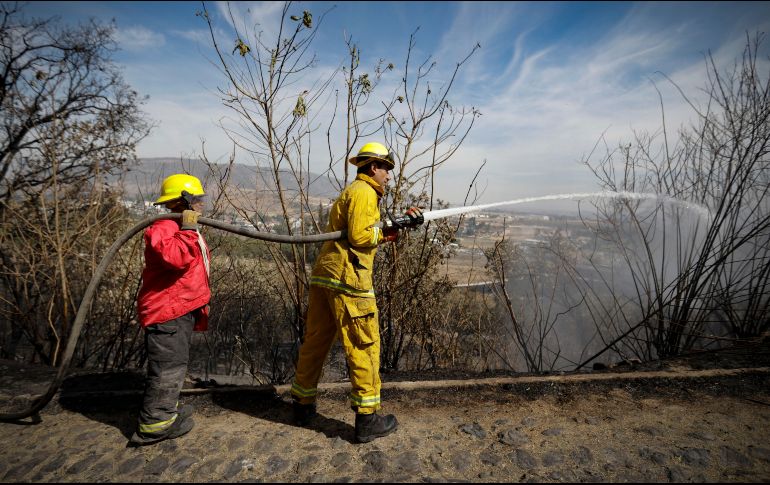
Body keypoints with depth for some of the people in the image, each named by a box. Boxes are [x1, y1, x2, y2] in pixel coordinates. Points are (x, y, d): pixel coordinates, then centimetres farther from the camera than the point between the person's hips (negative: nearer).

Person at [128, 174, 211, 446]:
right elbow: (176, 258, -37)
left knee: (175, 365, 22)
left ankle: (166, 411, 38)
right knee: (168, 368, -3)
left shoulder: (184, 229, 18)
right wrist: (188, 230, -31)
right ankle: (152, 426, 11)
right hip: (167, 311, -11)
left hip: (182, 310, 11)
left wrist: (201, 301, 28)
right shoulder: (163, 228, -17)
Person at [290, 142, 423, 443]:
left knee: (315, 341, 15)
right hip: (348, 279, -10)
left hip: (323, 275, 10)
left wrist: (400, 222, 9)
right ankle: (367, 419, 8)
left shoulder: (351, 191, 25)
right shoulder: (364, 192, -6)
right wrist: (386, 231, -1)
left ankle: (303, 406, 28)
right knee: (364, 346, -1)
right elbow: (358, 237, -16)